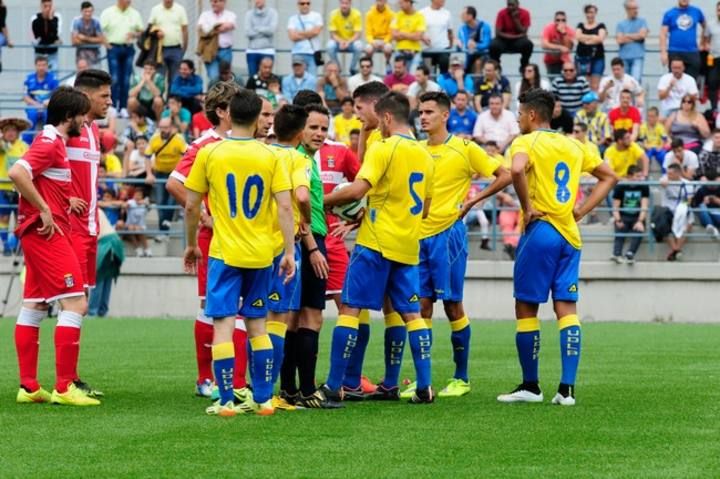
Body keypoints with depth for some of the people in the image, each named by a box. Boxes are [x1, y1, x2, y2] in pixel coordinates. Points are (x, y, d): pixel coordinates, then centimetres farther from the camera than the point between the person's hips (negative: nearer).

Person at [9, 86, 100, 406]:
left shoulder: (53, 142, 17)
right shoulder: (50, 143, -13)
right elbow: (16, 173, -25)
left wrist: (61, 201, 12)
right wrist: (44, 209, -21)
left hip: (38, 233, 11)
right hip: (46, 233, -11)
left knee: (34, 306, 9)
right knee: (75, 303, -12)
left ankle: (28, 386, 11)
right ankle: (64, 388, -14)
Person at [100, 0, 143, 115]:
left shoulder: (135, 14, 8)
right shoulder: (108, 13, -2)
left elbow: (141, 31, 13)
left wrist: (134, 35, -7)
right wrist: (106, 43, -12)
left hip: (128, 49, 3)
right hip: (114, 48, -3)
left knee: (126, 80, 4)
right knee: (115, 79, -7)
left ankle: (123, 107, 9)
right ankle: (113, 107, -4)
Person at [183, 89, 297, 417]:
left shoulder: (209, 154, -5)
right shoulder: (270, 157, -1)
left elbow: (191, 207, 0)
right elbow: (285, 207, -6)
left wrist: (191, 245, 14)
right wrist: (289, 252, -1)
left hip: (224, 253, -2)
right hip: (261, 254, 3)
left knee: (223, 324, -1)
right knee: (257, 324, 13)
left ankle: (226, 401, -6)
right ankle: (263, 399, 14)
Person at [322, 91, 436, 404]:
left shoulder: (383, 148, -10)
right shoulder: (424, 155, 12)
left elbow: (357, 189, -21)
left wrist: (324, 200, -5)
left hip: (377, 242, -6)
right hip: (408, 246, 6)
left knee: (350, 308, -3)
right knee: (411, 313, 11)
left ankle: (334, 386, -5)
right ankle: (424, 387, 5)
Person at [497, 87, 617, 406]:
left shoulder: (526, 142, -5)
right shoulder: (573, 146, 15)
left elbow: (517, 169, -28)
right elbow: (609, 176, 20)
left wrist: (526, 208, -16)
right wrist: (582, 210, 13)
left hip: (540, 231, -6)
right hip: (570, 235, 6)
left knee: (526, 307, 4)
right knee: (567, 308, 2)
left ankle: (530, 386, 8)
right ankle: (567, 388, -5)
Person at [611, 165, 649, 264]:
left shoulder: (644, 187, -1)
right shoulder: (620, 187, -3)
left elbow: (644, 206, -9)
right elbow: (615, 207, -3)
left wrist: (640, 221, -24)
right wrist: (618, 220, -21)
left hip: (637, 217, 1)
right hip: (623, 217, -1)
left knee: (639, 230, -30)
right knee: (620, 231, -30)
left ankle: (630, 254, -46)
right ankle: (617, 254, -49)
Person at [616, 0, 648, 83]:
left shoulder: (642, 21, 9)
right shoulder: (621, 24, 11)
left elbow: (642, 35, -6)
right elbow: (619, 40, -2)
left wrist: (627, 36, 3)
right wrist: (636, 37, -1)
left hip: (638, 57, -2)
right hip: (624, 57, 2)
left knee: (636, 79, -17)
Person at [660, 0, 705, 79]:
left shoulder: (697, 12, 8)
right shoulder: (669, 14, 2)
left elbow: (704, 26, 24)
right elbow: (663, 34, -1)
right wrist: (663, 52, -10)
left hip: (692, 52, 2)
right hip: (675, 52, -2)